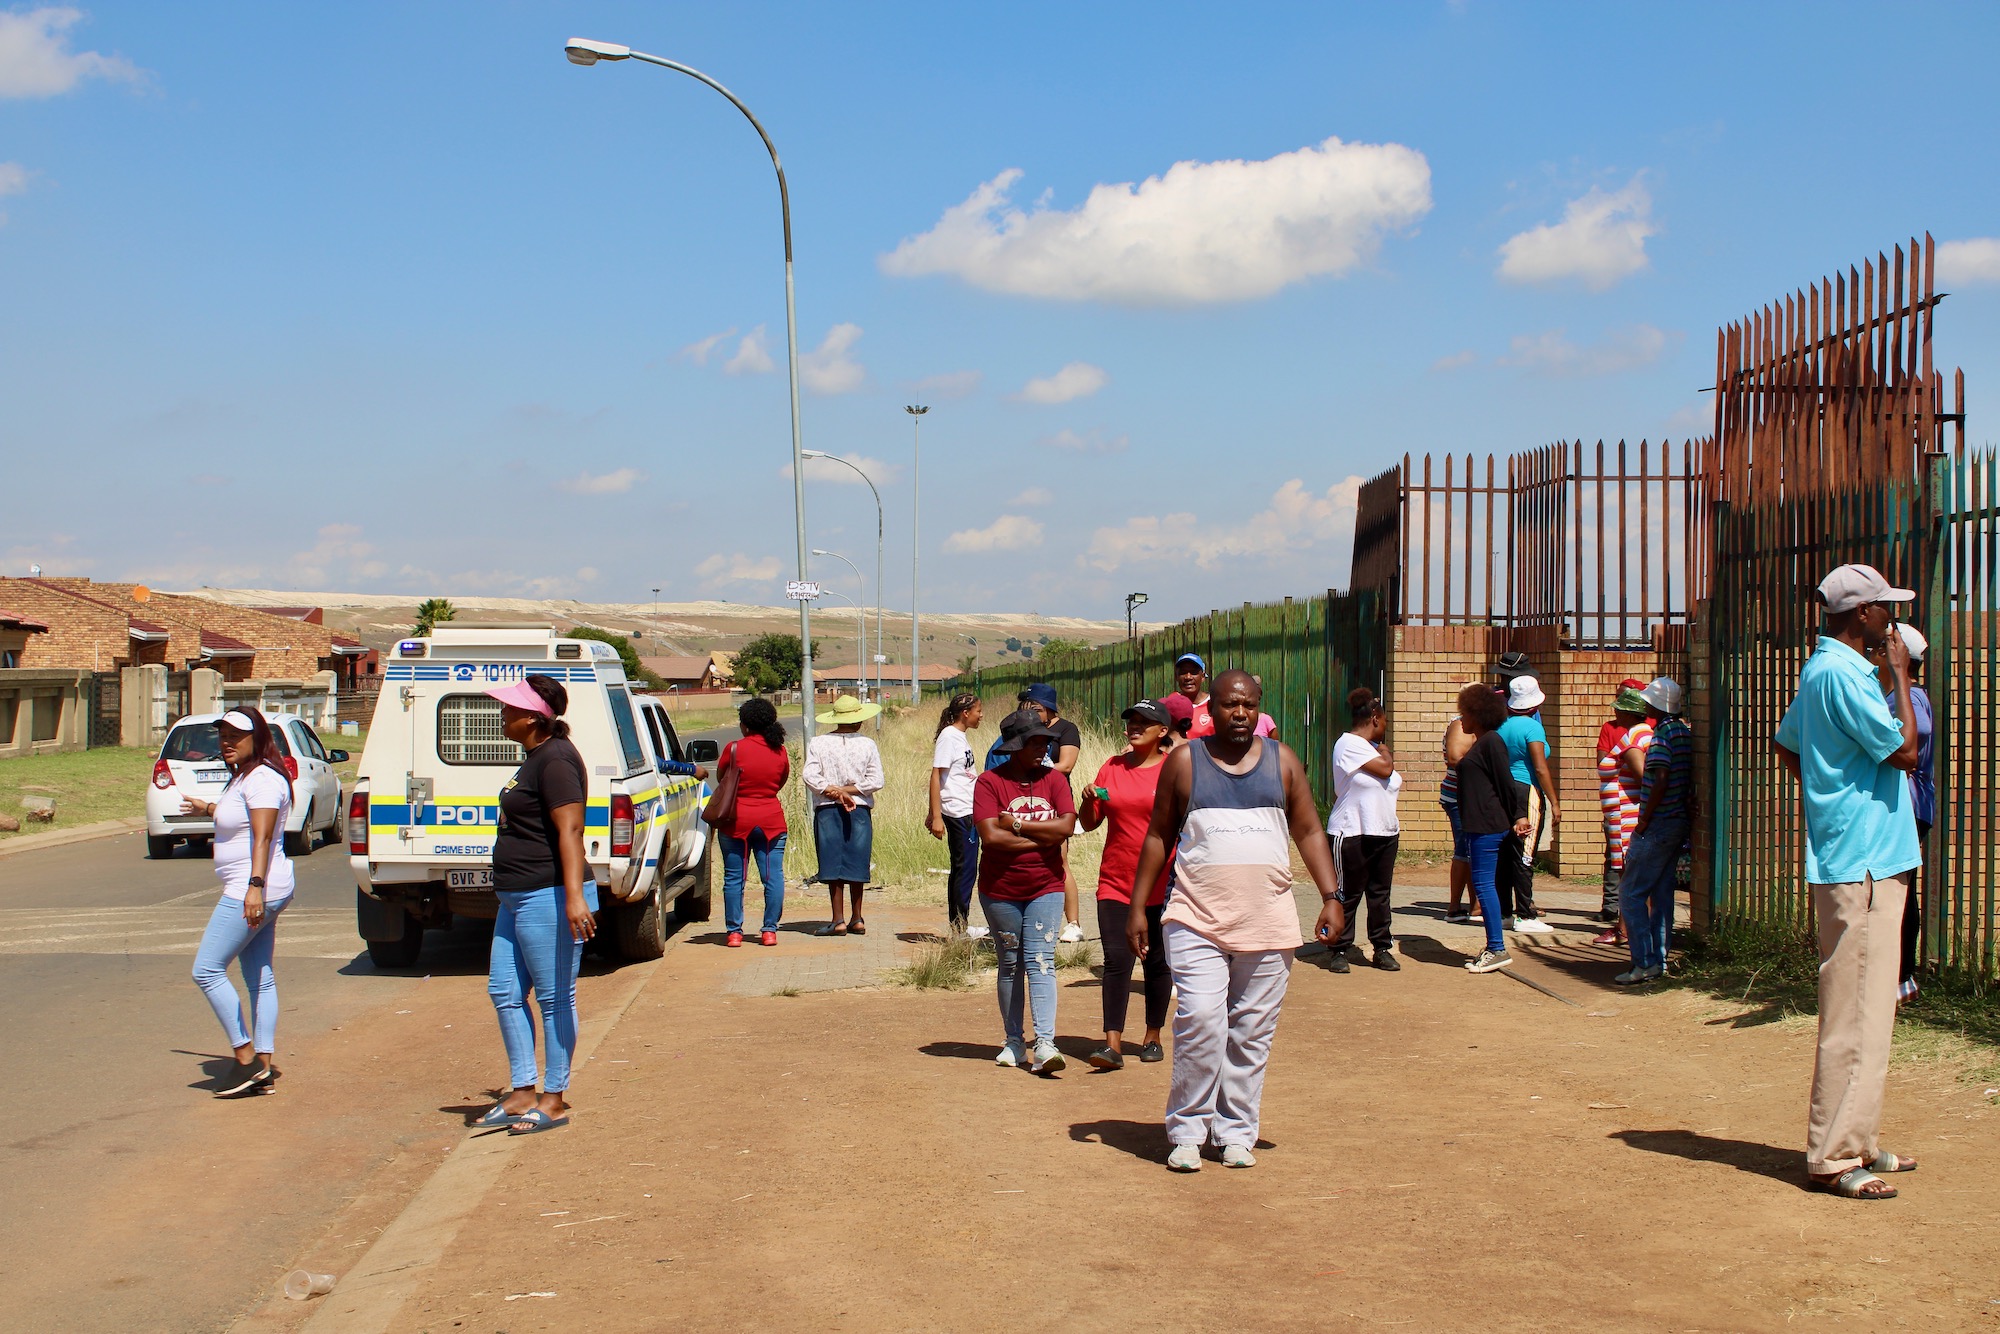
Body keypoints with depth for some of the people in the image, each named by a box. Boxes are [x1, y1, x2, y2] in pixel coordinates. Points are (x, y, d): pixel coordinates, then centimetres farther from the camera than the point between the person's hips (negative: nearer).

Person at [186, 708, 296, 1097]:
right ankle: (265, 1062, 10)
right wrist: (208, 809, 55)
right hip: (252, 893, 11)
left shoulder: (262, 779, -15)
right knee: (260, 978, 9)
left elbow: (262, 836, -26)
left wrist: (255, 886, -35)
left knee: (207, 970, -8)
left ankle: (246, 1057, -5)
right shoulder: (243, 777, 16)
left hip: (251, 892, -11)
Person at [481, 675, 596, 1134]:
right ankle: (522, 1092, 19)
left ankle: (554, 1100, 7)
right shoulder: (536, 757, 16)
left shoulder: (555, 760, -16)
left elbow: (570, 828, -24)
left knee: (554, 998, -1)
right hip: (518, 898, 11)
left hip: (548, 898, -11)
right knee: (505, 992, 12)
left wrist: (574, 896, -31)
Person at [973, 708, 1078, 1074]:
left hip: (1045, 889, 1)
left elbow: (1066, 826, -12)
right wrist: (1043, 838, -14)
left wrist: (1017, 825, -15)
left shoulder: (1054, 780, 2)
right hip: (1000, 890, -1)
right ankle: (1014, 1043, 20)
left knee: (1040, 962, -8)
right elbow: (990, 836, -19)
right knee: (1010, 965, 10)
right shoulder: (989, 782, -7)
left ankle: (1044, 1044, -15)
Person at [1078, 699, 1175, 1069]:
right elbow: (1089, 823, 12)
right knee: (1116, 960, -7)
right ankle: (1112, 1044, -10)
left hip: (1160, 885, -2)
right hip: (1115, 883, 2)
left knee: (1157, 962, 9)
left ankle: (1153, 1037, 23)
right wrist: (1089, 800, -8)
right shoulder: (1111, 768, 7)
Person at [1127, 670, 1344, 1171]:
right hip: (1197, 922, -2)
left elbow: (1309, 832, 12)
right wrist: (1137, 906, 6)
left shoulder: (1282, 760, 10)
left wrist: (1331, 897, 1)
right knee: (1199, 1022, -14)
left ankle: (1236, 1131, 17)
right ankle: (1187, 1131, -2)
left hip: (1269, 924, 2)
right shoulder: (1184, 762, 5)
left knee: (1252, 1034, 5)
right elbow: (1158, 835, 9)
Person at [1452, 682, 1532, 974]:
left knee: (1484, 883, -9)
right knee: (1484, 884, 11)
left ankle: (1497, 950, -7)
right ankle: (1492, 949, 15)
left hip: (1488, 826, -10)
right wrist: (1516, 817, 17)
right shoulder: (1481, 742, 17)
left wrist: (1517, 816, -15)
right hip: (1479, 825, 10)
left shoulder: (1491, 742, -12)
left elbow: (1506, 782, -15)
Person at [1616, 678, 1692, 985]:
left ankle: (1644, 963, -9)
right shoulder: (1684, 732, 11)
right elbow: (1689, 780, 16)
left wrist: (1644, 820, -17)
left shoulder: (1662, 734, -16)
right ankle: (1658, 961, 15)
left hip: (1658, 824, -9)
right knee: (1662, 893, 12)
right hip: (1678, 821, 9)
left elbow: (1661, 780, -24)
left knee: (1631, 892, -6)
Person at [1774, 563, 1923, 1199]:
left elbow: (1787, 744, 26)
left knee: (1863, 1008, 16)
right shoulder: (1844, 673, -17)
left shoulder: (1820, 669, 15)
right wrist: (1900, 674, -10)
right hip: (1863, 864, -11)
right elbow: (1905, 749, -18)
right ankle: (1833, 1158, -5)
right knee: (1858, 1013, -8)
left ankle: (1856, 1142, 24)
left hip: (1866, 863, 11)